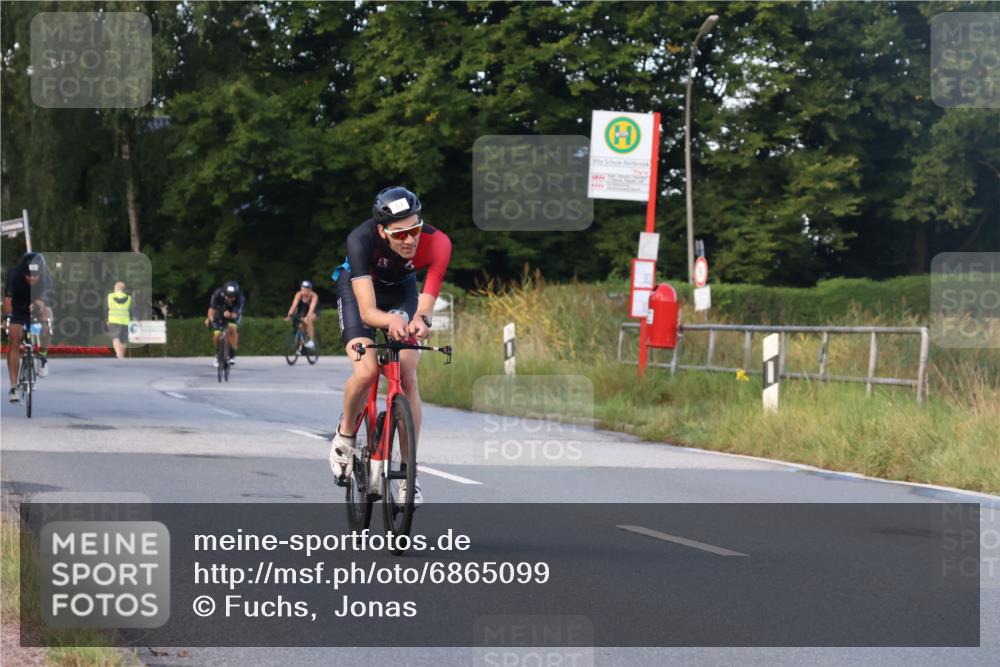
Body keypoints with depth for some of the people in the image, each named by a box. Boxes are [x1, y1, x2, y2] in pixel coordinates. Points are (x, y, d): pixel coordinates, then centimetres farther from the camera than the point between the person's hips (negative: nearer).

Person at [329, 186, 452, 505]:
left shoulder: (436, 244, -34)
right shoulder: (361, 239, -39)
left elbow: (425, 306, -36)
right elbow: (367, 310, -44)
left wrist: (421, 321, -59)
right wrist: (391, 321, -65)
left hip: (401, 290, 2)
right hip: (358, 288, -2)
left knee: (408, 376, -13)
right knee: (366, 371, -24)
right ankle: (344, 436, 5)